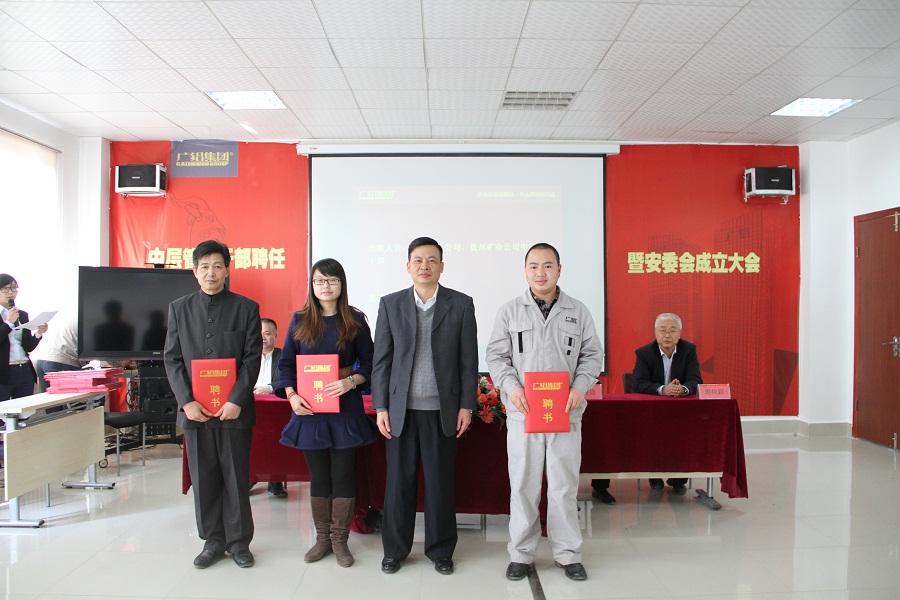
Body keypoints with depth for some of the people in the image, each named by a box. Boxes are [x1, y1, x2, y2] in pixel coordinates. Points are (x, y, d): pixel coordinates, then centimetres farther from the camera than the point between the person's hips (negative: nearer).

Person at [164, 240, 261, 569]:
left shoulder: (246, 308, 2)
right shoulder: (178, 308, 9)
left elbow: (252, 358, -3)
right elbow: (172, 359, 5)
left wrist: (236, 400, -13)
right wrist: (187, 401, -7)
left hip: (235, 407, -2)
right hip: (195, 409, 2)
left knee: (236, 477, 5)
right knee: (203, 478, 9)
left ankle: (238, 541, 19)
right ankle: (212, 540, 24)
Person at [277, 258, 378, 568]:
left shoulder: (354, 320, 1)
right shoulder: (300, 320, 6)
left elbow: (368, 363, 2)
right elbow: (286, 363, 6)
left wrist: (351, 382, -17)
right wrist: (291, 395, -9)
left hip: (345, 406, -1)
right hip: (309, 408, 2)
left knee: (343, 474, 3)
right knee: (318, 475, 10)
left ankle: (340, 540, 17)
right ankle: (322, 538, 24)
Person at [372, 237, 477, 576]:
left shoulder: (461, 304, 2)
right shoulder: (390, 304, 4)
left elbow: (469, 360, 2)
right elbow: (381, 360, 4)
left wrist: (467, 405, -2)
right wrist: (380, 407, 0)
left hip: (442, 410, -1)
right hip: (401, 409, 1)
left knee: (440, 482, 8)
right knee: (399, 481, 8)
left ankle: (440, 550, 25)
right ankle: (395, 550, 25)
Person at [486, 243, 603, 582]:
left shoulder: (578, 312, 8)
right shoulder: (510, 312, 5)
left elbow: (592, 355, 8)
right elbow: (497, 356, 5)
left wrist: (580, 387, -8)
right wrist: (511, 386, -12)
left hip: (565, 414, 1)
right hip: (523, 413, 0)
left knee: (564, 485, 8)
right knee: (523, 485, 6)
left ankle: (567, 553, 23)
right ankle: (522, 552, 21)